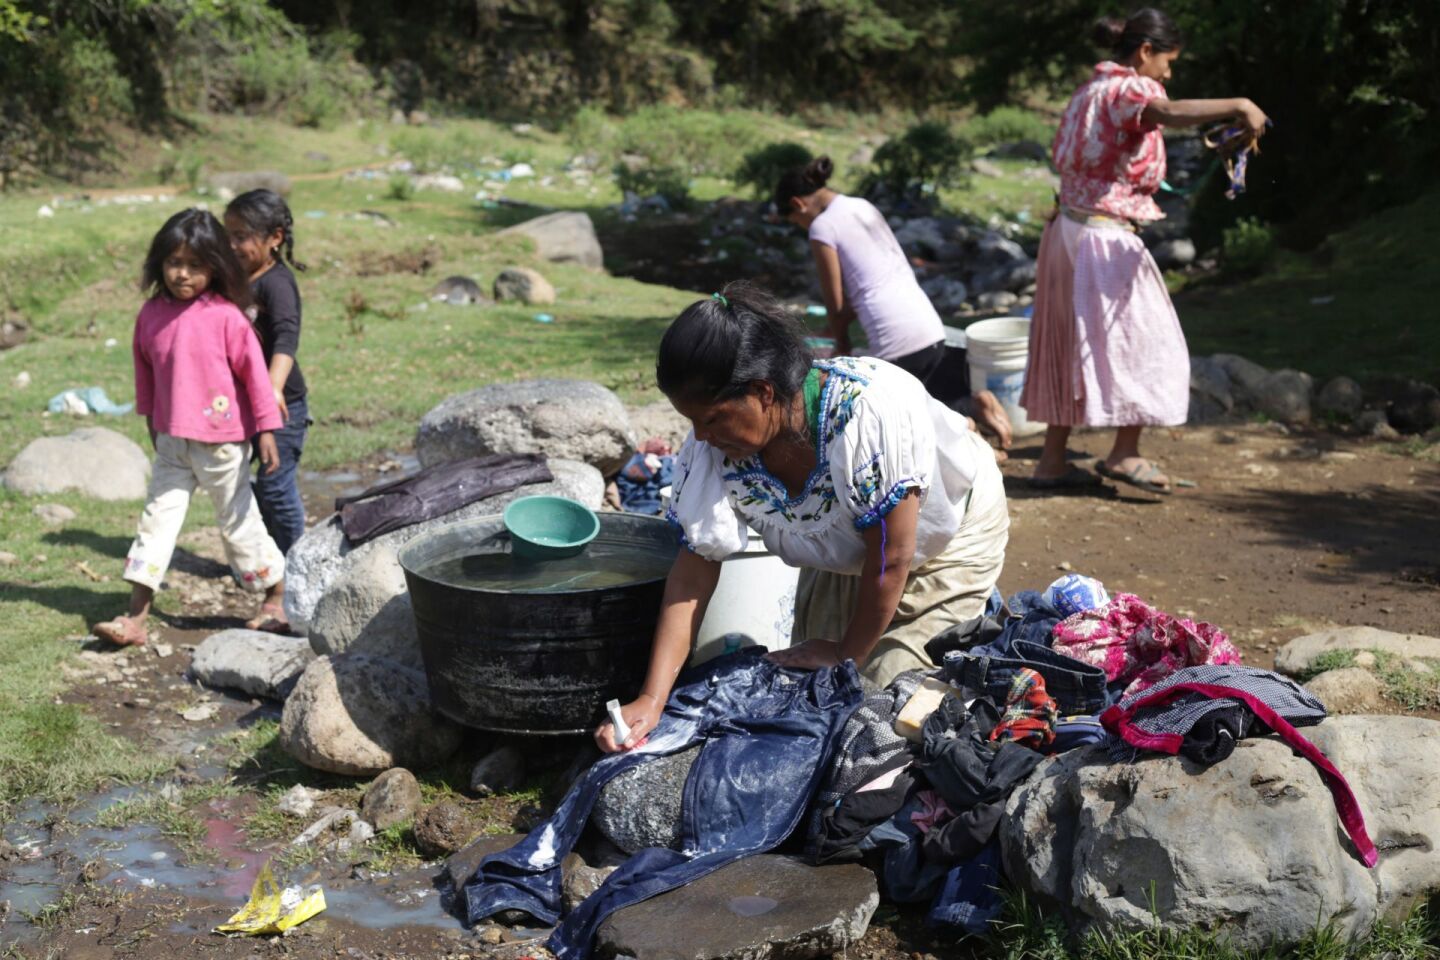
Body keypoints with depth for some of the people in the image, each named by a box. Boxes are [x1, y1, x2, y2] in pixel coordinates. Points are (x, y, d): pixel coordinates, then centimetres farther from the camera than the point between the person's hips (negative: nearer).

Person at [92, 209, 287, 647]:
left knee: (239, 522, 6)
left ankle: (277, 597, 25)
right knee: (157, 518, 4)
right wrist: (151, 420, 21)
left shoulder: (225, 316, -14)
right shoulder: (151, 313, 1)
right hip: (172, 442, 5)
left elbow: (254, 372, -12)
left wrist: (266, 430, -11)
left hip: (222, 442, -5)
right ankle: (135, 617, 7)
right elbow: (146, 370, 14)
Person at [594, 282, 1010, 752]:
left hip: (951, 534, -5)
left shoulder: (871, 410, -43)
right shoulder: (712, 444, -26)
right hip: (844, 555, 5)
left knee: (890, 685, -13)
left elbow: (892, 557, -31)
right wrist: (651, 700, -28)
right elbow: (694, 570, -21)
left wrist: (849, 655, -18)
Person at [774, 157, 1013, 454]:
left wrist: (841, 343, 19)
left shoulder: (822, 227, -4)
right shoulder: (864, 207, 19)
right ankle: (972, 411, 2)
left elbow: (836, 302, 1)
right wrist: (839, 330, 25)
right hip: (933, 331, 8)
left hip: (897, 343, -8)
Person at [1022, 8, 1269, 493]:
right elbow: (1169, 113, -35)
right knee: (1141, 340, 1)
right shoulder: (1128, 89, -12)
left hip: (1069, 229, 9)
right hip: (1104, 238, -9)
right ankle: (1125, 453, 4)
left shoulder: (1093, 89, 16)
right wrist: (1238, 106, -37)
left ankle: (1052, 460, 17)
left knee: (1071, 346, 13)